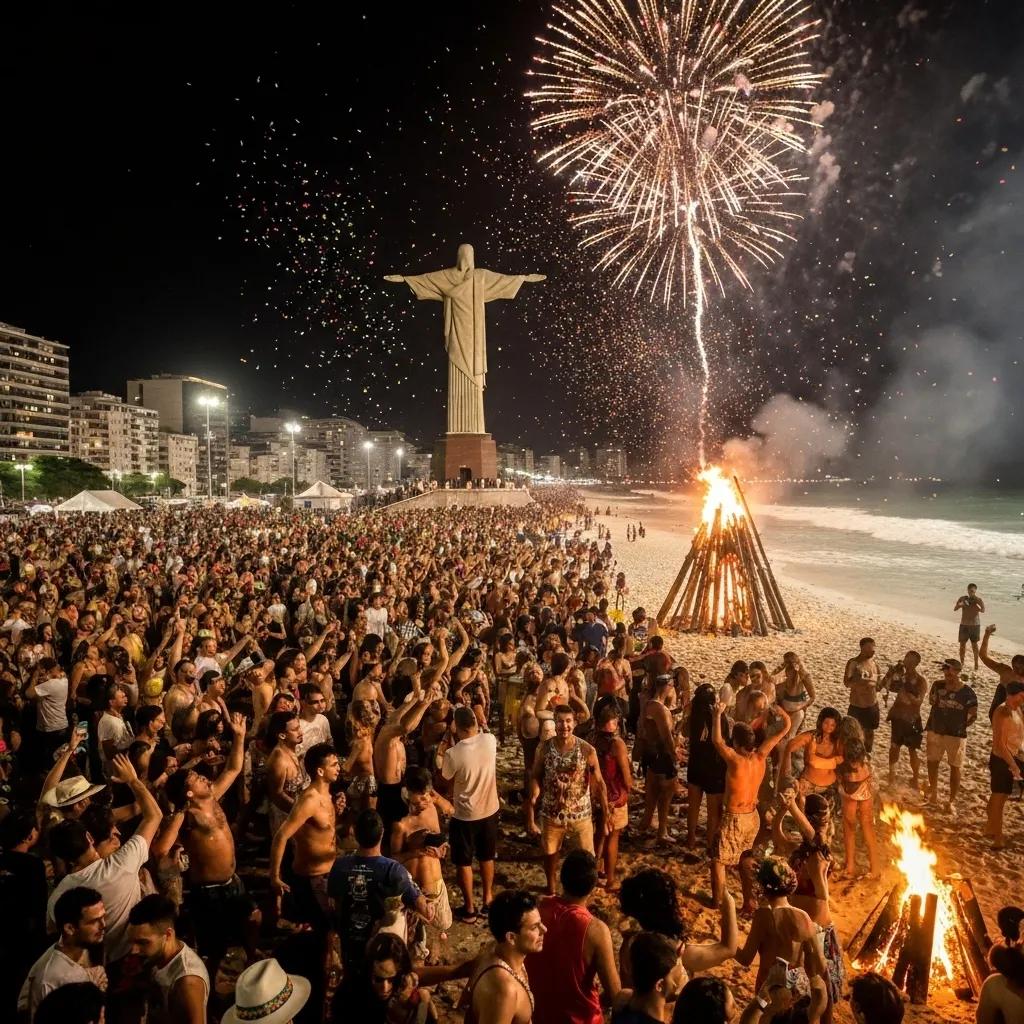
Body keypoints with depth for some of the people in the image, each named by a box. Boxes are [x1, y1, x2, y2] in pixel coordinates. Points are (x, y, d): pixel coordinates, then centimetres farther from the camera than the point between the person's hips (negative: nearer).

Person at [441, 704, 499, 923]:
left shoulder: (452, 754, -26)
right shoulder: (490, 740, -17)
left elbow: (447, 781, -5)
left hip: (464, 815, -4)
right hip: (490, 811, 4)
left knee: (463, 862, 16)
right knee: (487, 858, 24)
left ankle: (469, 908, 28)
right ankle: (487, 899, 38)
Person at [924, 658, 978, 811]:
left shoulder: (968, 693, -14)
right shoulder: (938, 686, -5)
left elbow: (973, 715, -1)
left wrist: (963, 726, -5)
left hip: (956, 735, -3)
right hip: (935, 731, 3)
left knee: (954, 767, 8)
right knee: (932, 762, 15)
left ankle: (952, 800, 21)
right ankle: (933, 791, 34)